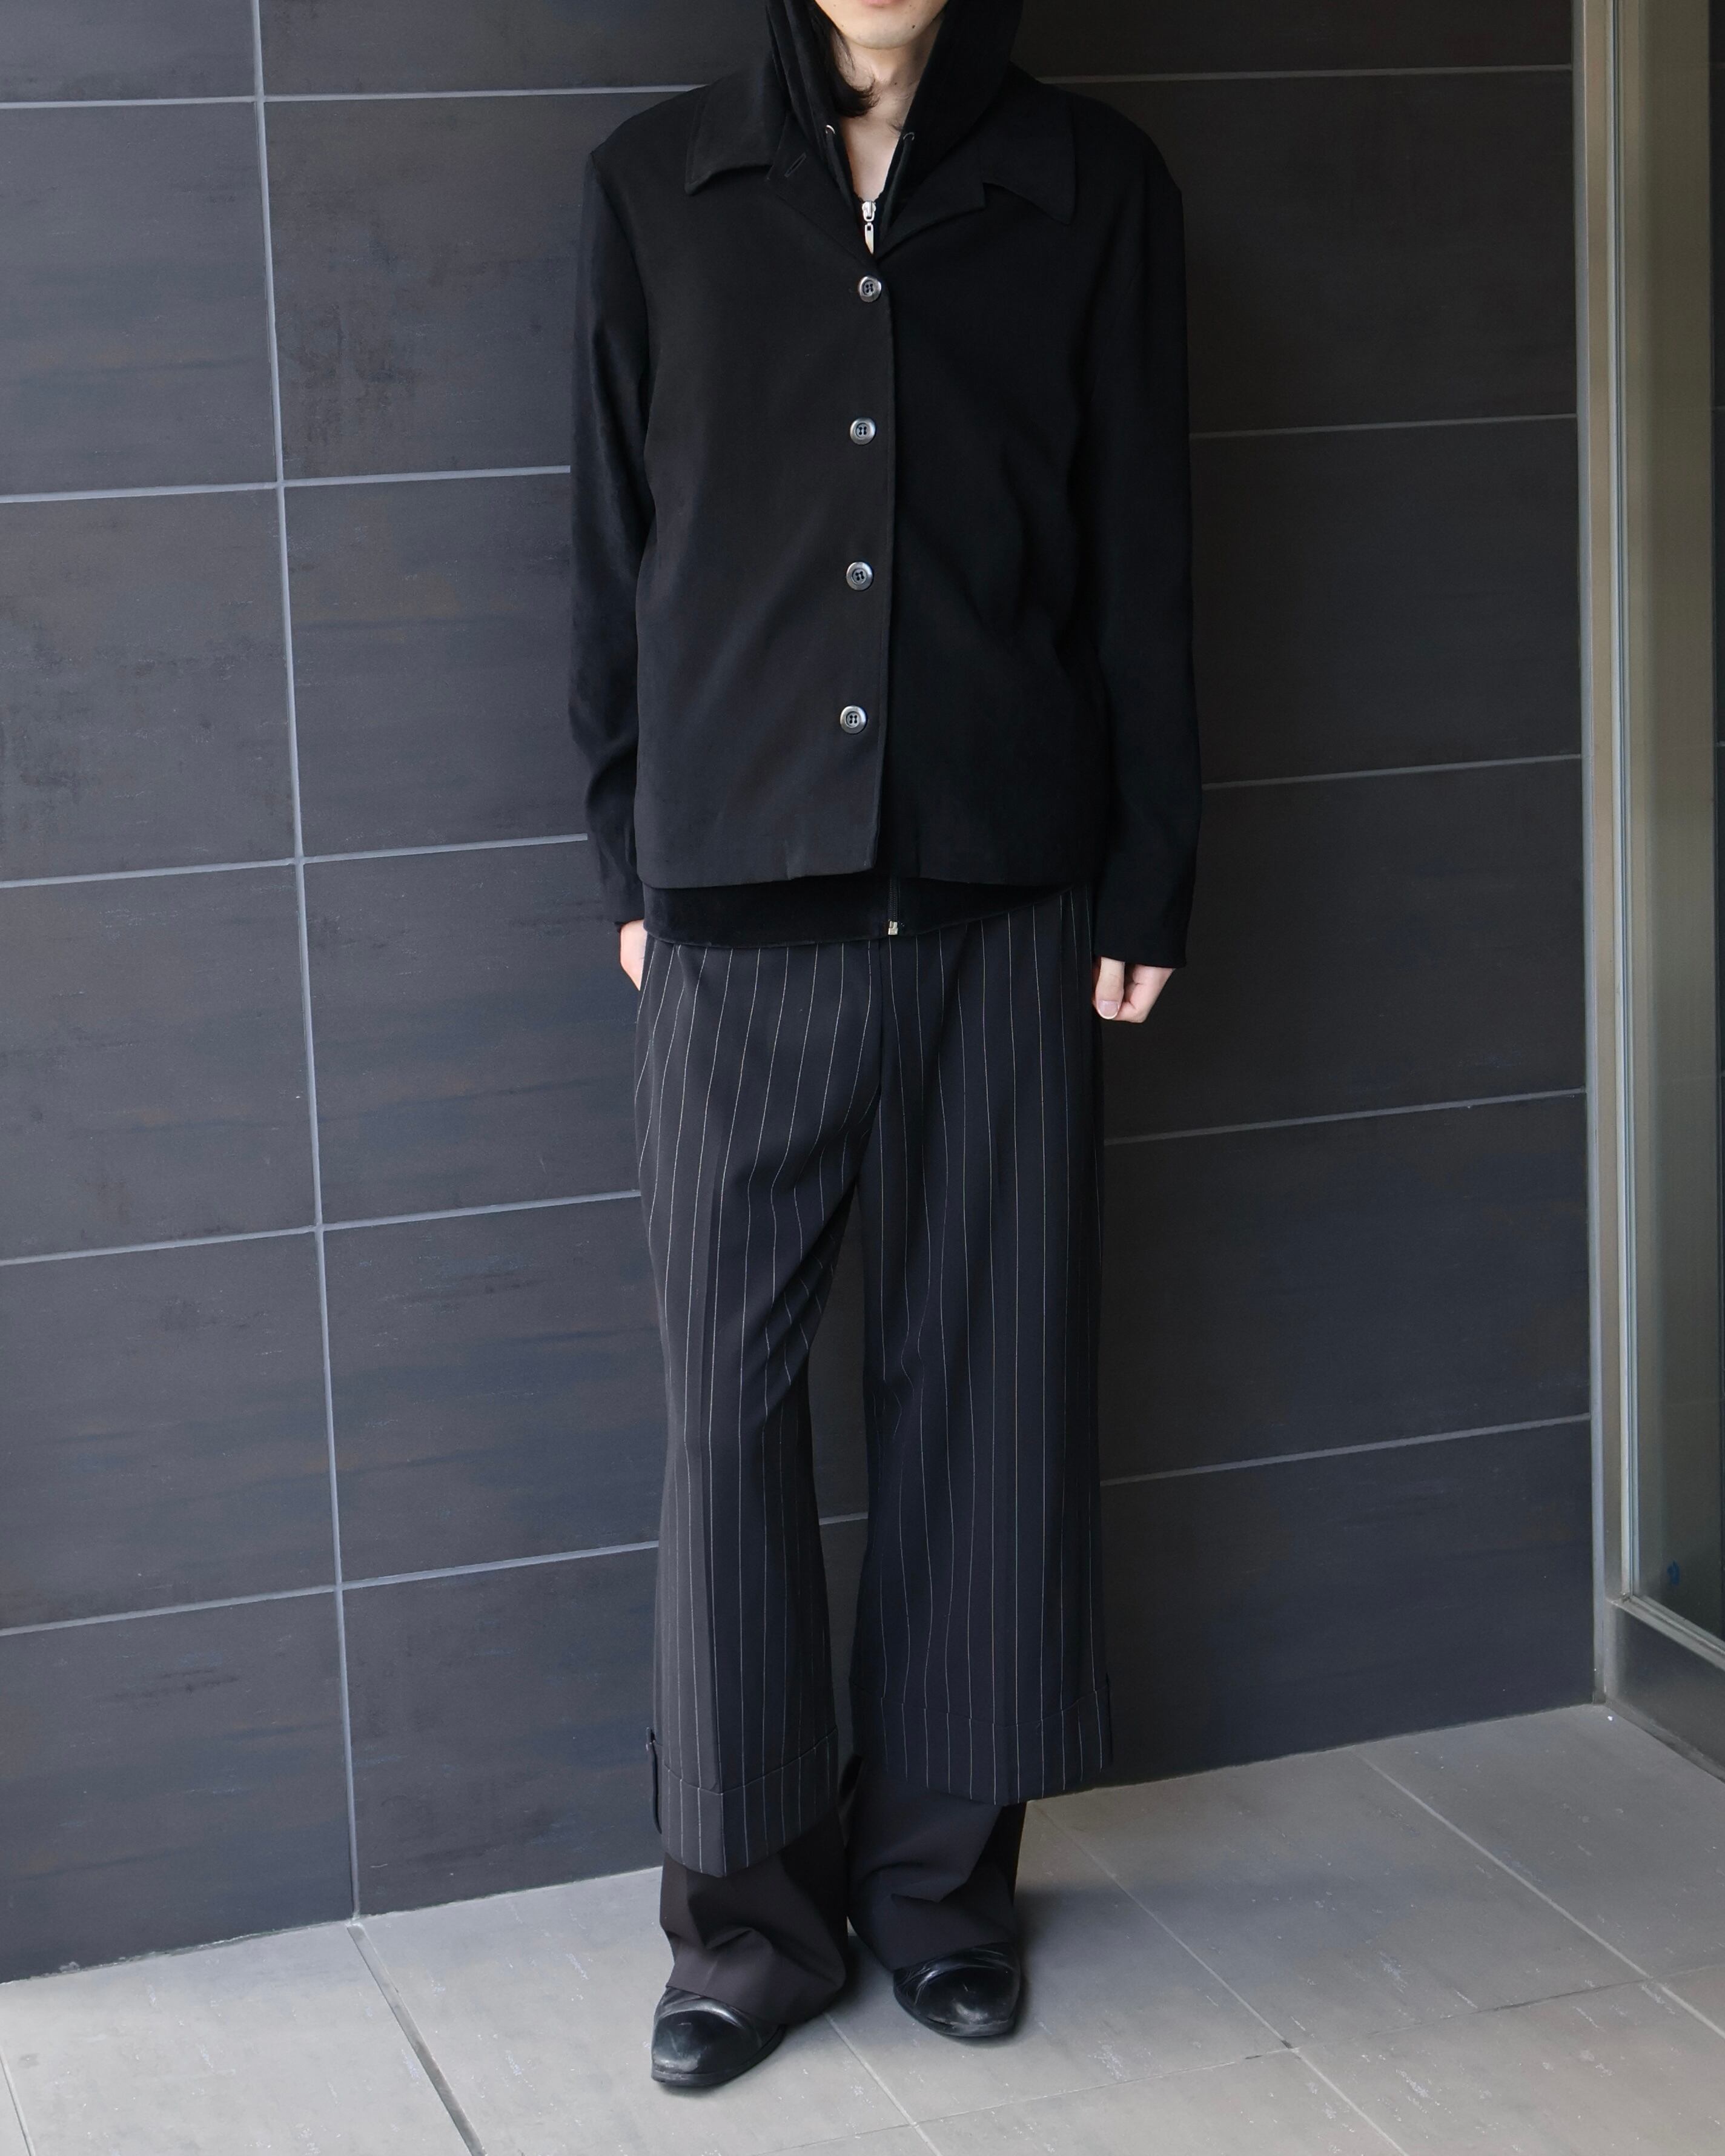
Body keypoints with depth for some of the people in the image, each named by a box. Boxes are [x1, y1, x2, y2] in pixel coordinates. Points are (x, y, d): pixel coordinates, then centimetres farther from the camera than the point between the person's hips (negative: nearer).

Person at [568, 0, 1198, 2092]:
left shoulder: (1091, 186, 5)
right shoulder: (657, 187, 6)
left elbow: (1142, 563, 5)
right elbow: (612, 552, 9)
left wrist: (1147, 881, 2)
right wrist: (628, 864, 6)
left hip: (1005, 897, 0)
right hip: (741, 904, 0)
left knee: (985, 1387, 6)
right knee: (731, 1398, 2)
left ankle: (942, 1875, 21)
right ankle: (748, 1904, 15)